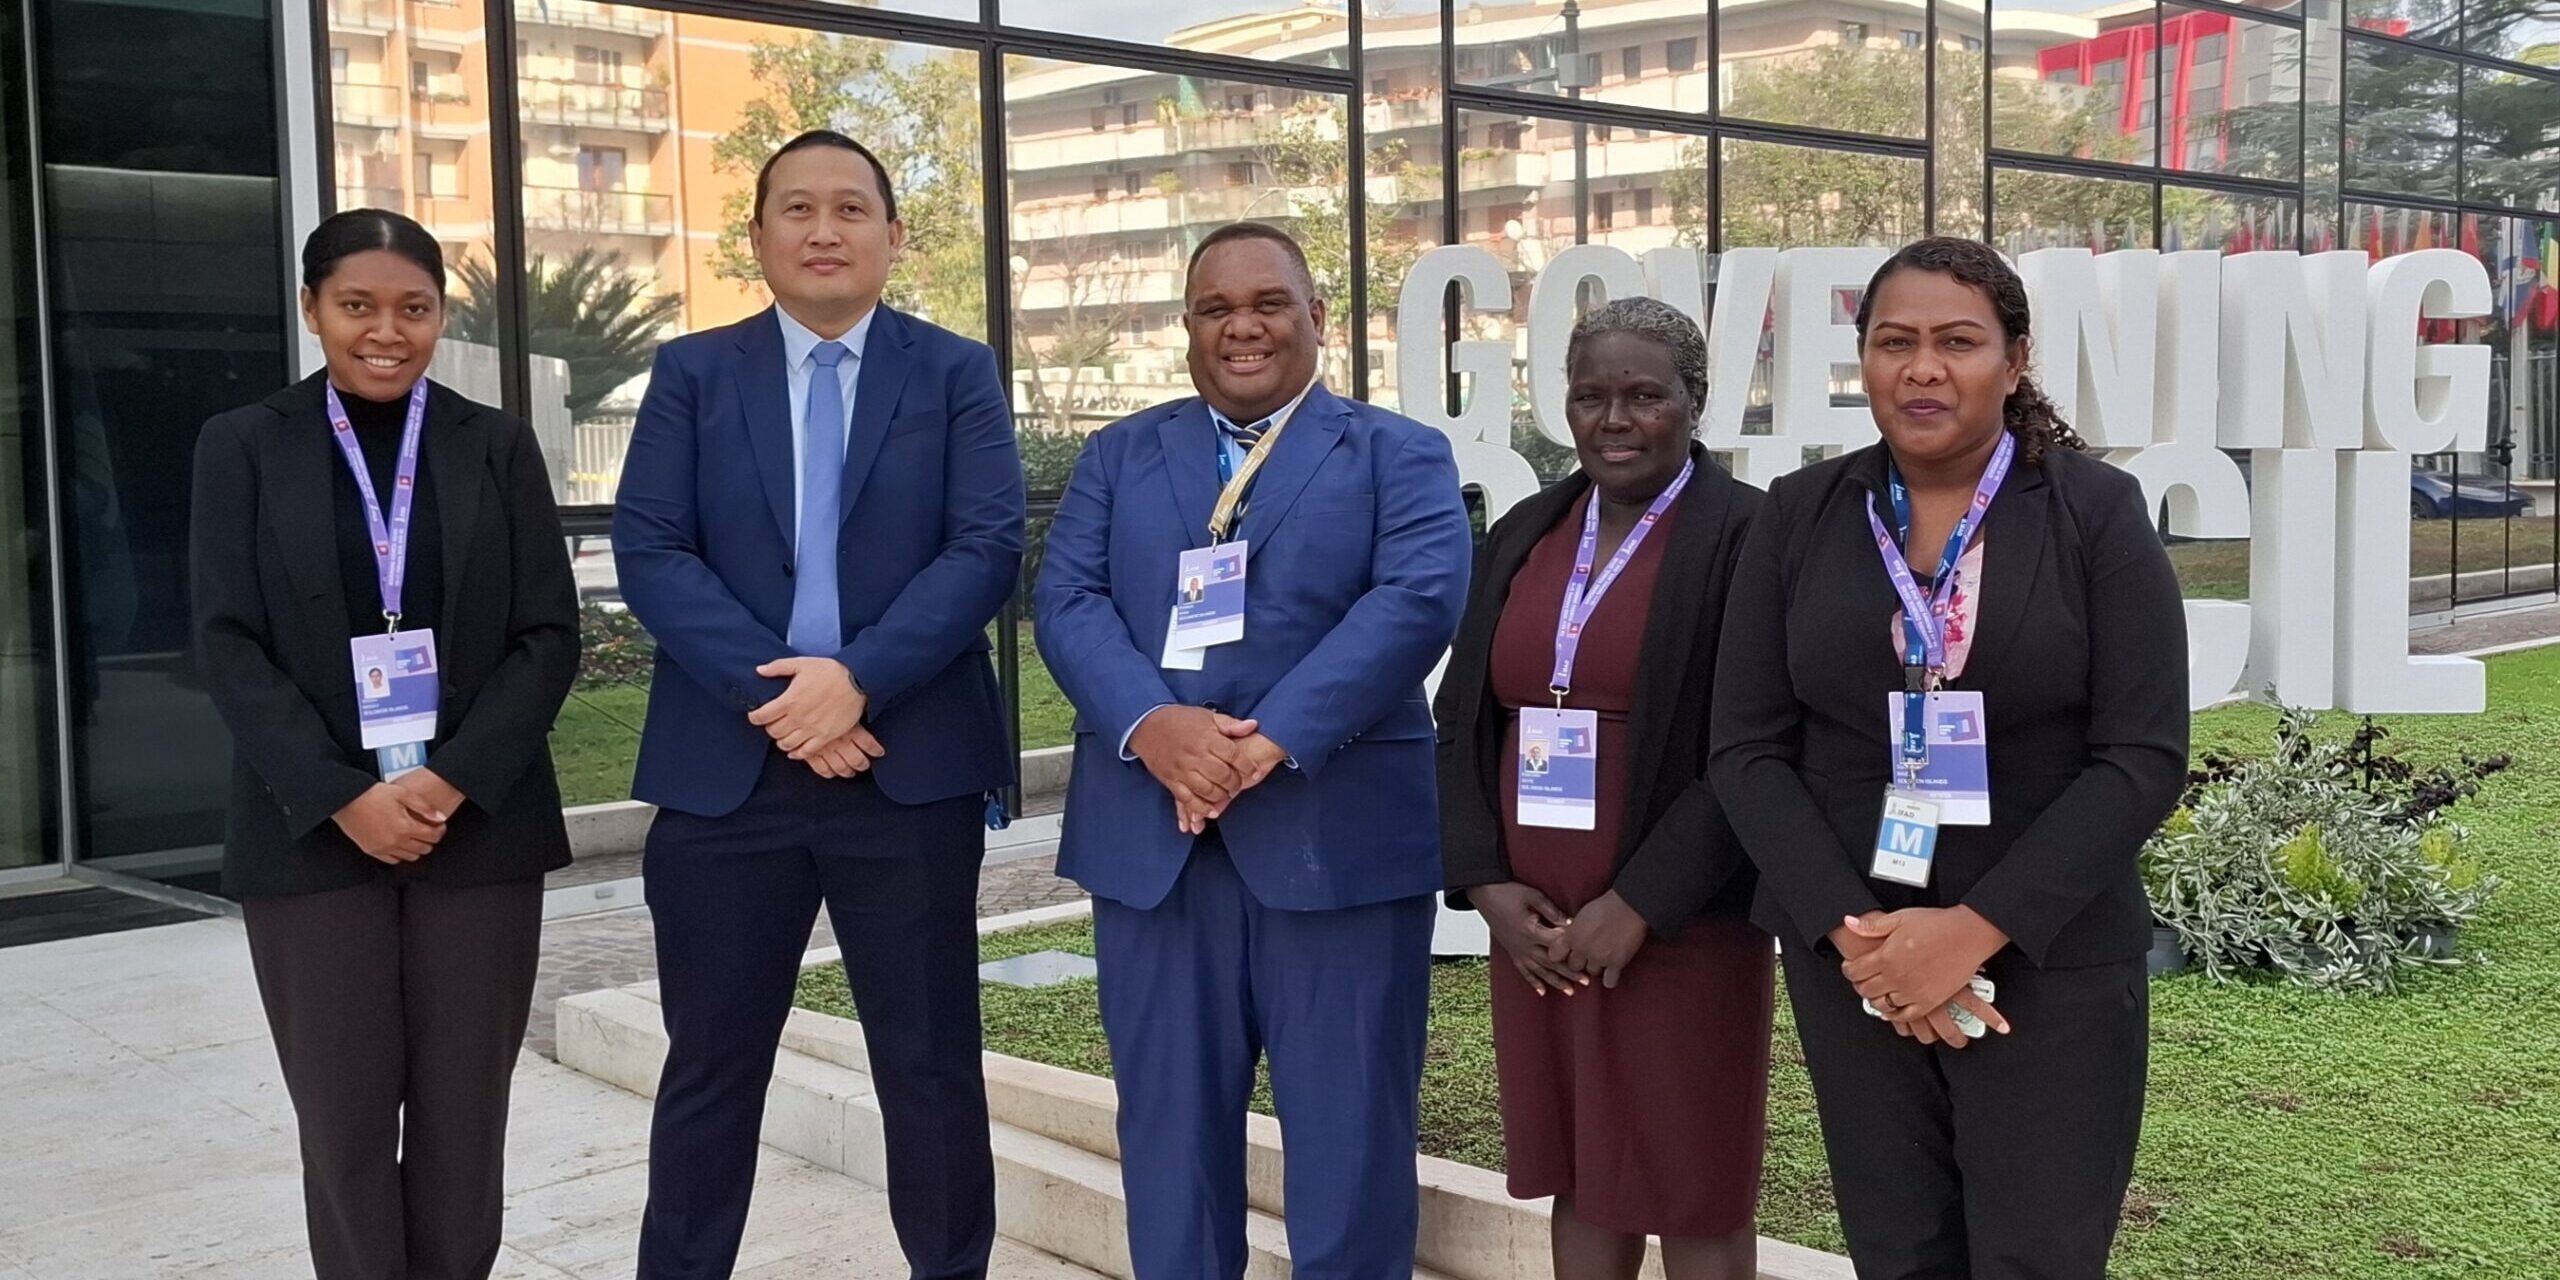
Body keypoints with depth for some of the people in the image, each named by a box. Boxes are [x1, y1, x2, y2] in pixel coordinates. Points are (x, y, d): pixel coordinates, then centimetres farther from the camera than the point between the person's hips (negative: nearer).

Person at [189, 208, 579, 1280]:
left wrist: (452, 780, -11)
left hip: (480, 827, 1)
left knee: (464, 1119, 4)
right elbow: (228, 644, -2)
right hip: (312, 833, 0)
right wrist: (344, 796, -13)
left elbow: (551, 634, 2)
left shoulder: (497, 447, 7)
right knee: (344, 1121, 3)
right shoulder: (242, 447, 5)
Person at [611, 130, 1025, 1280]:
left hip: (911, 766, -1)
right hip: (727, 767, 1)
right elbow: (649, 553, -2)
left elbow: (989, 548, -6)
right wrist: (776, 694, -14)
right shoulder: (692, 373, 8)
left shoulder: (957, 374, 6)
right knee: (711, 1066, 10)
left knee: (932, 1065, 8)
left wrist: (856, 677, -18)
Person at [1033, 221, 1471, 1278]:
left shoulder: (1399, 454, 6)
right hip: (1150, 836, 3)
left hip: (1337, 832, -2)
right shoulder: (1119, 456, 15)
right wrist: (1151, 723, -18)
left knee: (1349, 1135, 5)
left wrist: (1274, 737, -20)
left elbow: (1420, 598, -10)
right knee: (1169, 1124, 11)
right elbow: (1067, 602, 2)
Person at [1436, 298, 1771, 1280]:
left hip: (1680, 929, -5)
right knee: (1580, 1181, 14)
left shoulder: (1747, 538, -7)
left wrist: (1639, 905, -16)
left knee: (1692, 1199, 5)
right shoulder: (1522, 537, 11)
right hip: (1533, 927, 5)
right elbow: (1461, 723, 11)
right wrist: (1487, 885, -2)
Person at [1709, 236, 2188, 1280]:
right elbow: (1746, 749, 0)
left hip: (2049, 961, -2)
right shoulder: (1798, 516, 3)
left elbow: (2144, 755, -9)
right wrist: (1852, 930, -12)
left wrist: (1976, 929, -16)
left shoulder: (2098, 512, -3)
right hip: (1848, 958, 2)